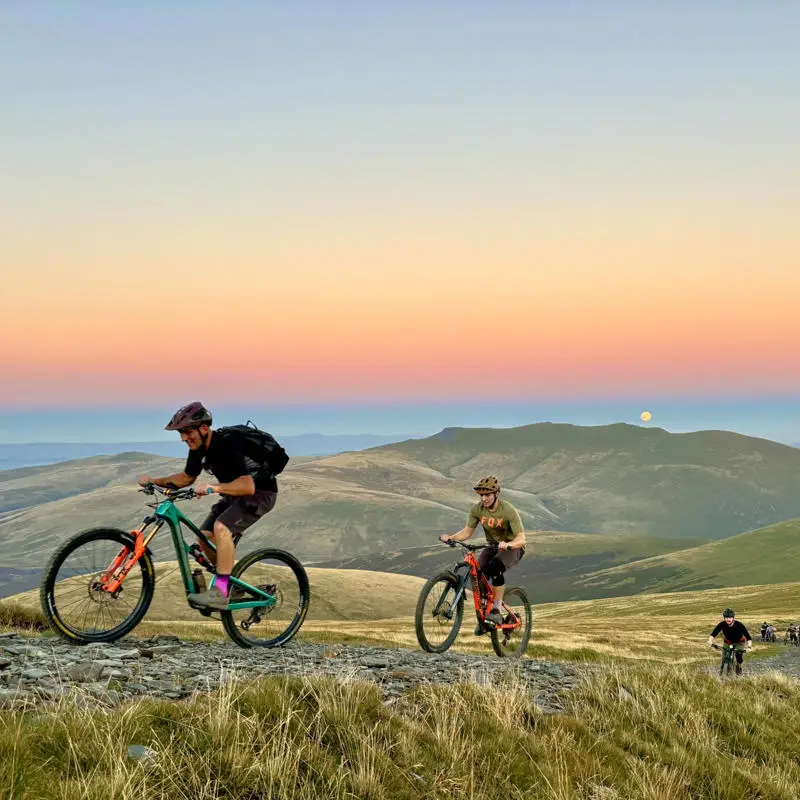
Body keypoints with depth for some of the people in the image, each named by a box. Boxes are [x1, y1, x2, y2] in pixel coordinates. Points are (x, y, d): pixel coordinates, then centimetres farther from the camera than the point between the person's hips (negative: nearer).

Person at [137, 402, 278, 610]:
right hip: (235, 494, 9)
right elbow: (187, 477, 14)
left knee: (221, 527, -29)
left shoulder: (225, 446, -31)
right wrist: (155, 481, 1)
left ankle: (220, 593, -26)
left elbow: (248, 486, -41)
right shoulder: (199, 448, -4)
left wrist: (213, 487, -51)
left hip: (260, 492, -9)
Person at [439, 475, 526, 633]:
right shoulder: (477, 509, -13)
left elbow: (521, 538, -31)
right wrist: (451, 537, -23)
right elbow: (467, 531, -4)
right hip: (492, 546, 5)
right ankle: (483, 616, -4)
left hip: (513, 548, -5)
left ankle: (497, 611, -24)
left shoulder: (508, 511, -26)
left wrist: (507, 544, -52)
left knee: (495, 567, -35)